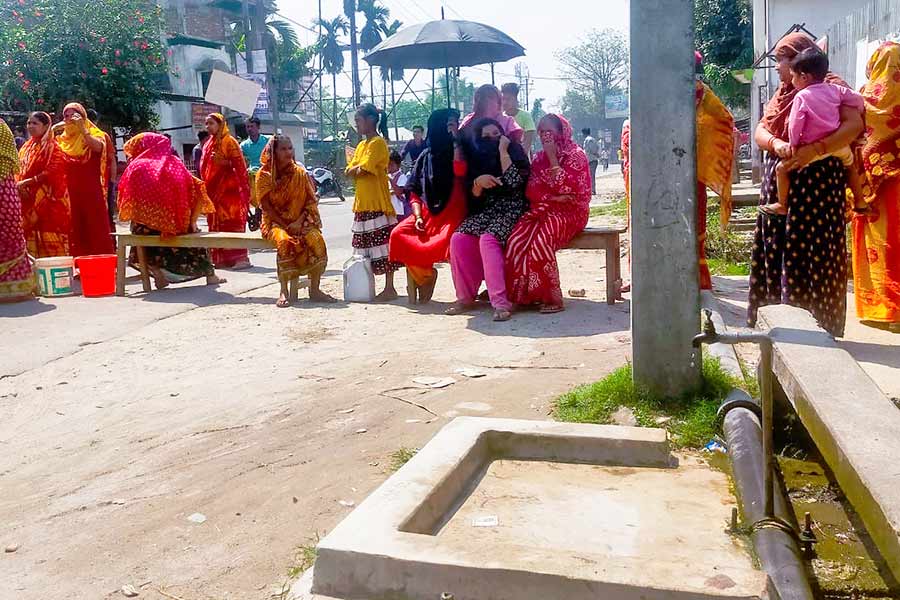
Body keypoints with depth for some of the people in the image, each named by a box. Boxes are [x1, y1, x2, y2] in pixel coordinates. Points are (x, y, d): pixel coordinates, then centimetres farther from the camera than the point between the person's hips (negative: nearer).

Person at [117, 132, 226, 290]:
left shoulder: (135, 167, 7)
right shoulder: (174, 163, 10)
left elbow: (125, 200, 3)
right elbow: (197, 190, 1)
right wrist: (192, 222, 4)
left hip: (146, 228, -1)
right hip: (177, 226, 1)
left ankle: (156, 270, 10)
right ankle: (210, 275, 23)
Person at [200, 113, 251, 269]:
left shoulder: (229, 141, -5)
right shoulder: (208, 144, 17)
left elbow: (239, 164, -11)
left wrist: (224, 162, -26)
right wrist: (205, 187, 15)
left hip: (228, 189, -8)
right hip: (213, 189, 8)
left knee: (231, 222, -11)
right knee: (216, 223, 6)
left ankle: (239, 257, -11)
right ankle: (221, 258, 10)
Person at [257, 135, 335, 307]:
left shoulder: (300, 173, 4)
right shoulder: (264, 175, -1)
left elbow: (311, 201, 2)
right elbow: (266, 206, -5)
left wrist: (299, 222, -14)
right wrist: (285, 226, -15)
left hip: (300, 222, 2)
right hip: (275, 222, -2)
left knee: (316, 239, -28)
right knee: (284, 241, -35)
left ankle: (315, 290, -20)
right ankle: (284, 291, -29)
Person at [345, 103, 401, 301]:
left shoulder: (378, 143, -9)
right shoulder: (361, 145, 19)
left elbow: (362, 170, -18)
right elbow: (349, 172, 13)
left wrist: (356, 169, 2)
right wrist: (358, 169, -6)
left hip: (377, 203, -9)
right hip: (362, 203, 9)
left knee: (383, 244, -7)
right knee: (365, 246, 12)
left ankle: (389, 288, -4)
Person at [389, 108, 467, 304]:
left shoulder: (460, 150, 5)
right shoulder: (425, 156, 13)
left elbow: (460, 171, -19)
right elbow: (414, 190, 12)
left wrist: (456, 140, -12)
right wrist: (418, 216, -4)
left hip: (452, 214, -4)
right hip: (428, 213, 4)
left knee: (446, 240, -35)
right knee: (398, 234, -19)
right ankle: (423, 275, 0)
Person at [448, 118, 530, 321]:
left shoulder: (516, 153, 2)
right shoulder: (478, 158, 15)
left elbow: (513, 182, -16)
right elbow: (474, 196, 11)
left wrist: (503, 151, -10)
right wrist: (478, 182, -11)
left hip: (512, 209, -5)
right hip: (487, 209, 5)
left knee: (487, 239, -34)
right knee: (458, 239, -22)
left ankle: (500, 301, -38)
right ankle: (465, 296, -11)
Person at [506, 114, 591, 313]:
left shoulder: (576, 155, 1)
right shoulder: (539, 157, 17)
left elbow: (566, 188, -14)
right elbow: (531, 190, 7)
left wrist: (553, 158, -12)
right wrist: (552, 198, -11)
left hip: (569, 212, -5)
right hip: (543, 210, 5)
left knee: (540, 240, -34)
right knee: (516, 240, -25)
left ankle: (553, 297, -26)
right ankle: (526, 293, -19)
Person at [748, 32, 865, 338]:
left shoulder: (829, 87, -5)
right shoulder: (782, 92, 17)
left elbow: (855, 124, -19)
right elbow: (760, 130, 7)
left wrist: (815, 149, -31)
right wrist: (776, 144, -15)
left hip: (816, 183, -7)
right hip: (778, 184, 7)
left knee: (810, 253, -5)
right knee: (775, 253, 7)